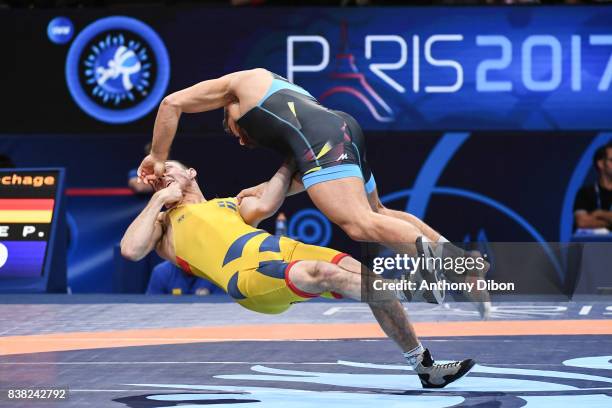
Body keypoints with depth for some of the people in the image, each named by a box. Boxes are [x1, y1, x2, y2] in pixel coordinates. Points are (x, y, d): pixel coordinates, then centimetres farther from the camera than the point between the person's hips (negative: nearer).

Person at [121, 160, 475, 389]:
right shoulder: (164, 223, 22)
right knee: (326, 274, -32)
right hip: (250, 275, -6)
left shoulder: (227, 205, 34)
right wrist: (158, 201, 7)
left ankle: (425, 368, -4)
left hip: (286, 250, 6)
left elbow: (263, 206, 13)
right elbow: (131, 250, 2)